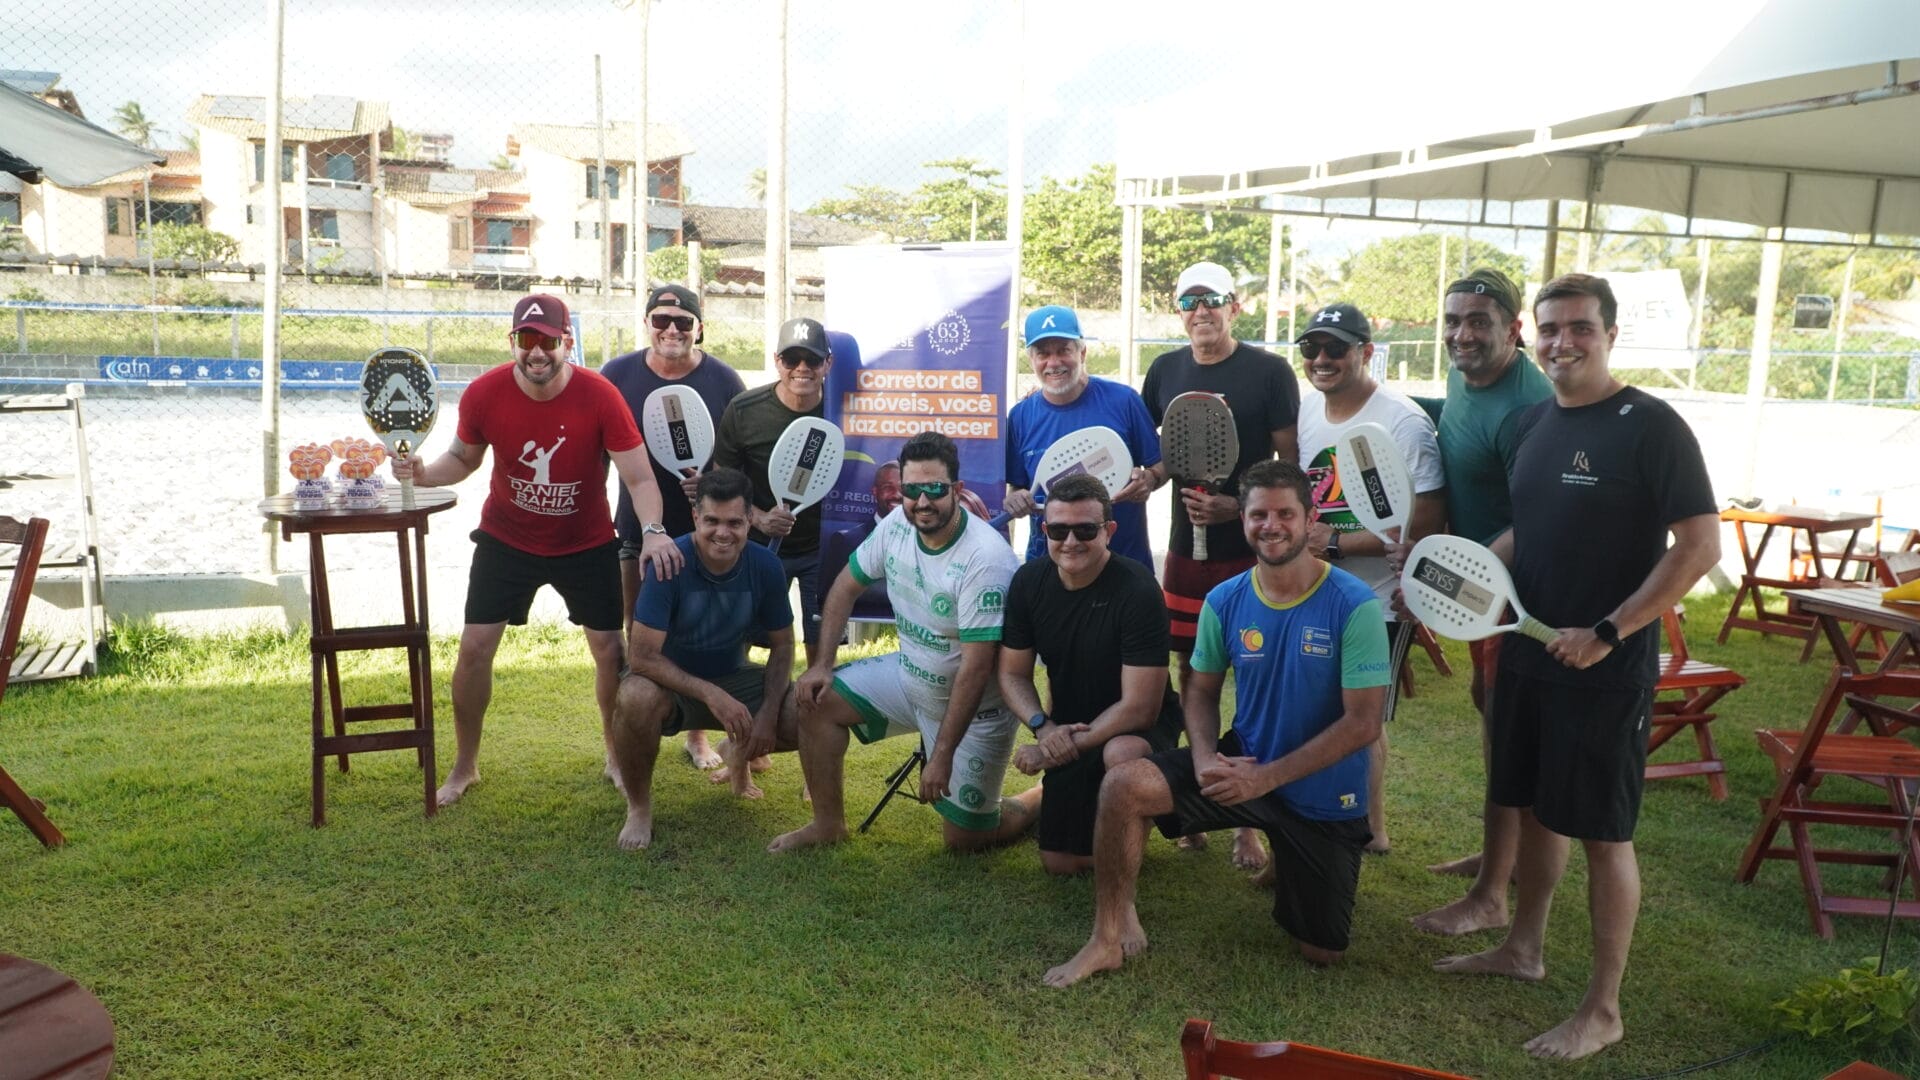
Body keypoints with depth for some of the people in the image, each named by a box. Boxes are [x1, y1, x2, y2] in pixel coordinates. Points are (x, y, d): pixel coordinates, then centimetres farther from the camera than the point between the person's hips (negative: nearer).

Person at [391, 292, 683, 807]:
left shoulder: (600, 396, -22)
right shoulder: (484, 394, -16)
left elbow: (639, 477, -22)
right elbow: (463, 457, 2)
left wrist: (652, 530, -41)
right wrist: (422, 472, -19)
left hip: (587, 544, -1)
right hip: (506, 539, 1)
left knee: (610, 649, 1)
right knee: (474, 647, -2)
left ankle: (617, 759, 26)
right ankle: (464, 767, 19)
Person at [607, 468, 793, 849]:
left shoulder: (765, 566, -14)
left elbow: (782, 645, -3)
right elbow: (642, 657, -28)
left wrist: (769, 712, -19)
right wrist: (710, 694, -38)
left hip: (733, 678, 4)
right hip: (670, 681, -4)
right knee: (636, 698, -38)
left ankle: (740, 753, 18)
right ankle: (639, 806, -10)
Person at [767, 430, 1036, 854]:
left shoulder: (986, 560, -31)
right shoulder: (896, 525, -10)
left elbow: (976, 669, -29)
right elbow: (846, 586, 6)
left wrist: (943, 755, -26)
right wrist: (822, 664, -3)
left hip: (976, 705, -6)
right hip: (908, 675, 7)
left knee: (964, 838, -1)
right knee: (813, 701, -5)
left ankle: (1045, 800, 28)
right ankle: (828, 825, 12)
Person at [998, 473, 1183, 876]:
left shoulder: (1137, 590, -26)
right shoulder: (1029, 581, -9)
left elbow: (1139, 707, -26)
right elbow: (1012, 674, -1)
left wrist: (1068, 746, -22)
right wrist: (1044, 728, -20)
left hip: (1141, 725, -4)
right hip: (1068, 728, 5)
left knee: (1122, 755, -40)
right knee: (1061, 863, 4)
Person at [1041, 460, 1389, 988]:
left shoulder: (1355, 605, -19)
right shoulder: (1224, 601, -6)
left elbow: (1363, 723, -20)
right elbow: (1200, 690, 5)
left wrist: (1265, 777, -22)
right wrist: (1204, 757, -17)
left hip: (1324, 796, -2)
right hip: (1241, 765, 2)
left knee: (1321, 953, 7)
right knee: (1124, 786, -23)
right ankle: (1111, 937, -6)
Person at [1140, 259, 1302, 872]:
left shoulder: (1270, 372, -5)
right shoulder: (1166, 371, 8)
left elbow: (1291, 465, -6)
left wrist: (1238, 507, -18)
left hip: (1253, 548, -4)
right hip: (1187, 544, 4)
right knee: (1191, 670, 10)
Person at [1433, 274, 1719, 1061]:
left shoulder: (1650, 425, -14)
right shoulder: (1534, 422, 8)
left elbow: (1701, 545, -17)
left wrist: (1606, 633, -21)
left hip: (1607, 669, -7)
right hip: (1528, 654, 7)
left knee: (1602, 833, 2)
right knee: (1535, 807, 19)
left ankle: (1603, 1010, 15)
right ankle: (1524, 949, 37)